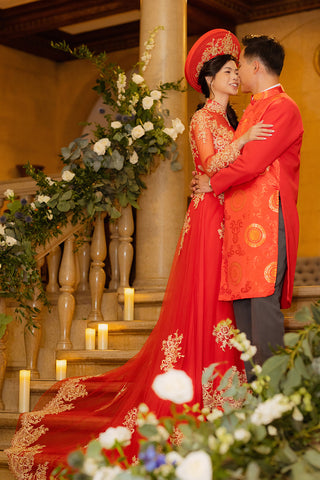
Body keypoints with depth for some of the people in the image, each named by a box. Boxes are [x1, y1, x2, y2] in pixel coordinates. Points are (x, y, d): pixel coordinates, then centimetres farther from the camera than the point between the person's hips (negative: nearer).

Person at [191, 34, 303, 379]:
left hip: (266, 220, -9)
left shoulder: (282, 107, -7)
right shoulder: (253, 108, 23)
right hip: (240, 219, 9)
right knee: (240, 299, 6)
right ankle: (251, 382, 9)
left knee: (263, 302, -13)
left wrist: (213, 183, -2)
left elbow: (251, 163, -14)